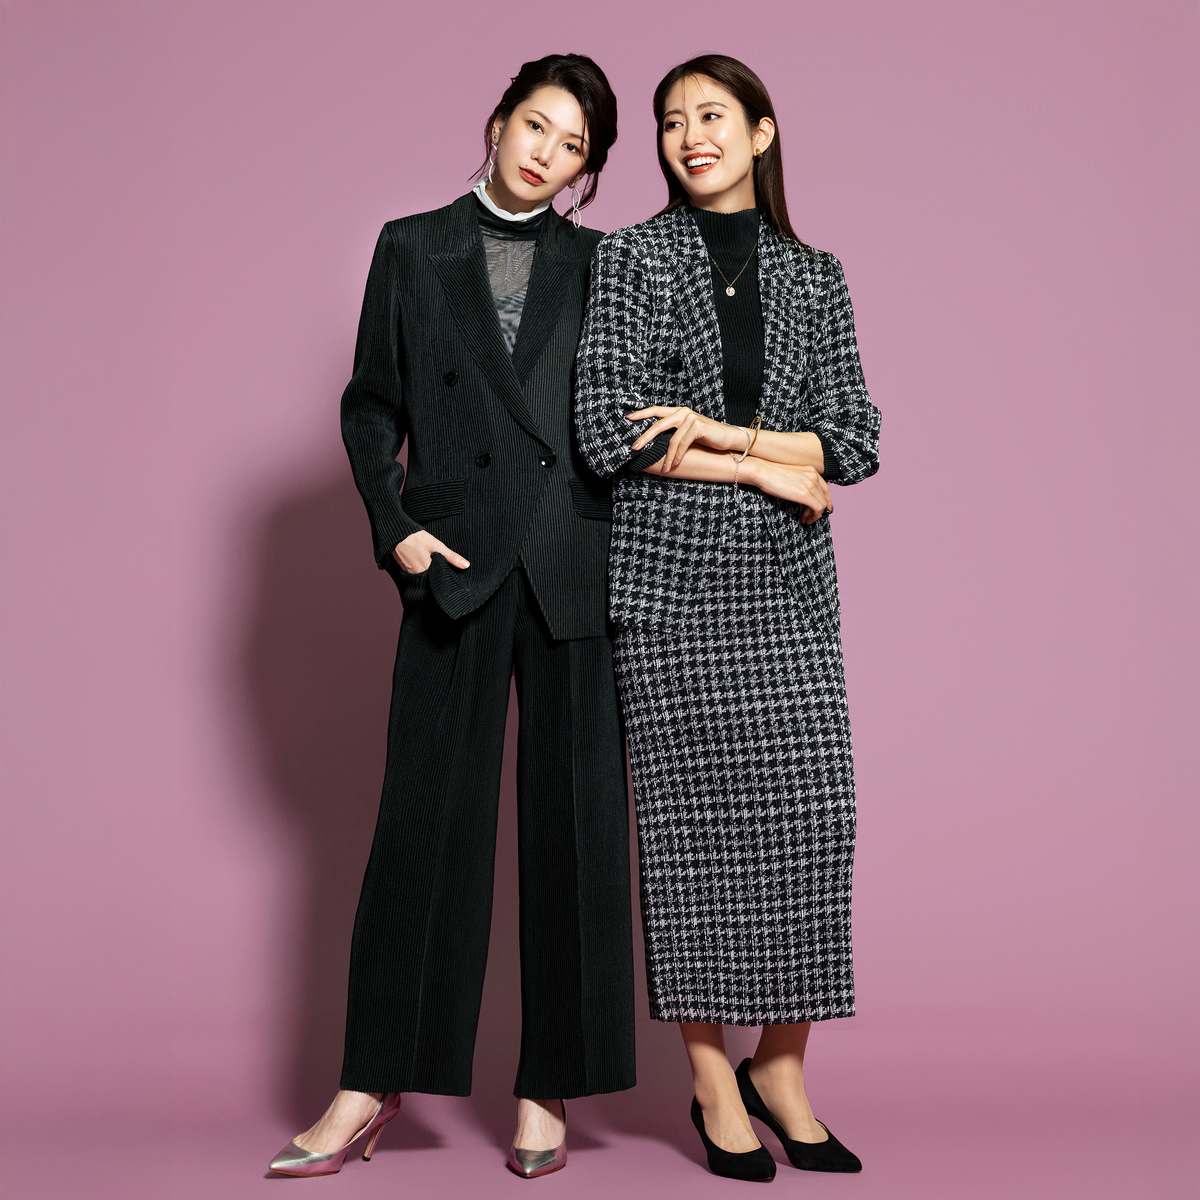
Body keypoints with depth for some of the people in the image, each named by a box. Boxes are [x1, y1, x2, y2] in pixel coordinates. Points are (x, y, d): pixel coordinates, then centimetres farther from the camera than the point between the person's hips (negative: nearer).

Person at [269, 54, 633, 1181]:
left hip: (576, 566, 1)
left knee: (572, 819, 1)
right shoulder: (413, 248, 11)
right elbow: (370, 403, 11)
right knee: (426, 814, -1)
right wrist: (395, 526, -1)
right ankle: (371, 1087, 9)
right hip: (459, 561, 0)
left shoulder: (599, 265, 12)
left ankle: (546, 1091, 11)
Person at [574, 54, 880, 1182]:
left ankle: (781, 1068, 13)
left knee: (814, 811, -2)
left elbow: (855, 440, 4)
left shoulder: (814, 276, 12)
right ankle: (713, 1082, 11)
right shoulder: (630, 257, 5)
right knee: (695, 818, -1)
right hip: (671, 578, -2)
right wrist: (767, 470, -7)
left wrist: (716, 430, -9)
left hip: (785, 582, 3)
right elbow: (607, 428, -6)